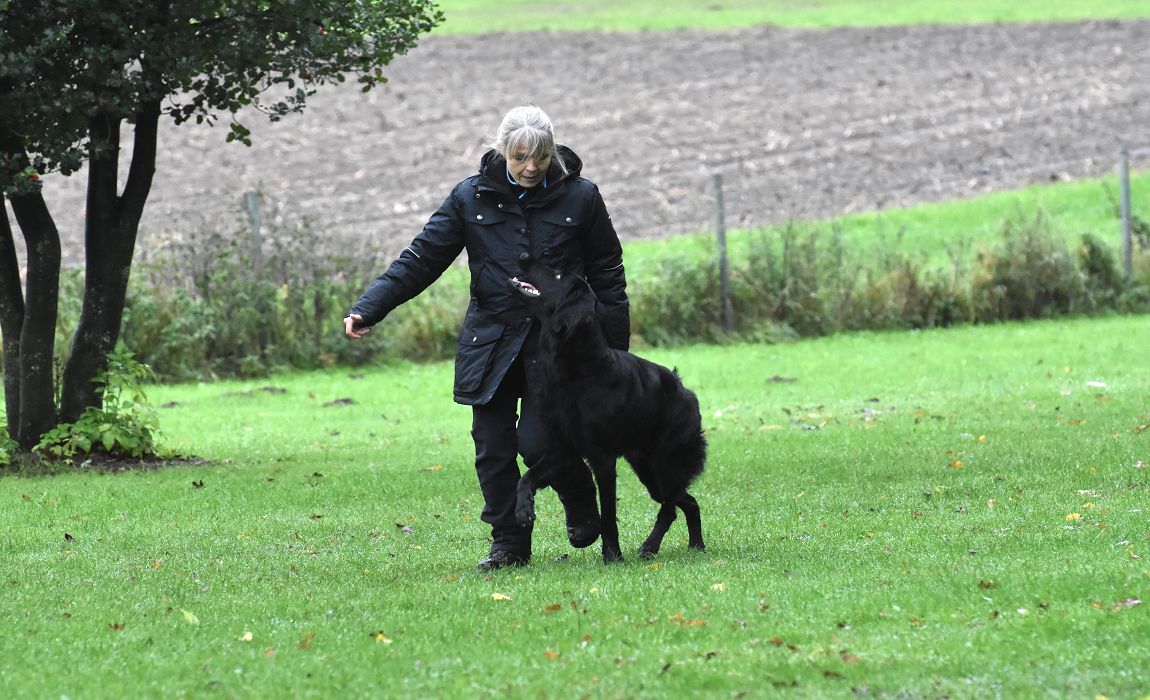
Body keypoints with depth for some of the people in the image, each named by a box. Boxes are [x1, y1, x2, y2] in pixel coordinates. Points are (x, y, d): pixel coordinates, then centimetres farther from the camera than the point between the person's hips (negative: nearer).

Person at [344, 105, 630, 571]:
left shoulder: (579, 197, -2)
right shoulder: (472, 197, 0)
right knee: (493, 446, 0)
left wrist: (616, 350, 4)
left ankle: (581, 502, 19)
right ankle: (509, 544, 14)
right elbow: (422, 258, 1)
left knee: (537, 442, -12)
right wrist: (368, 309, -10)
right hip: (491, 340, 2)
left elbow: (607, 272, 6)